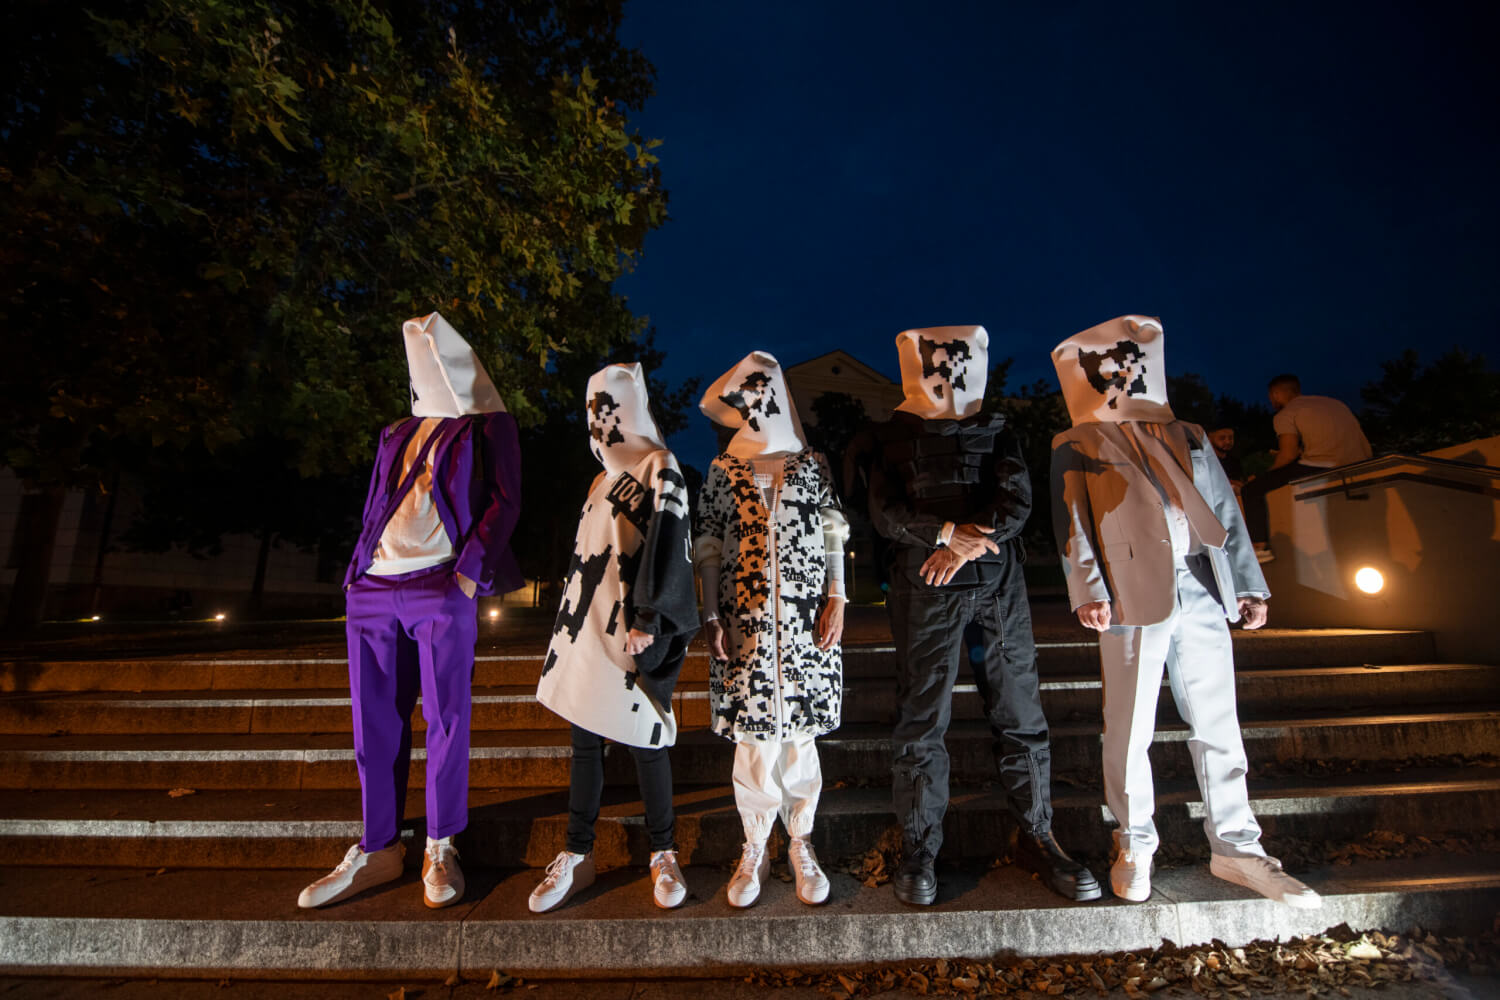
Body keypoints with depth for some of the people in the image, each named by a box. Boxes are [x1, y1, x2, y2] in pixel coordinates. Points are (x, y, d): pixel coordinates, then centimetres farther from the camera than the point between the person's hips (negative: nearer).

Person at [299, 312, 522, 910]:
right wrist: (358, 569, 12)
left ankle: (440, 849, 14)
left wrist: (471, 570, -14)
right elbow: (374, 508, 23)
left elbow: (504, 502, -5)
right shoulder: (398, 434, 23)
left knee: (446, 716, -1)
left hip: (441, 588, -5)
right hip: (373, 591, 6)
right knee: (375, 721, 8)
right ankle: (378, 850, 21)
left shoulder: (487, 426, 6)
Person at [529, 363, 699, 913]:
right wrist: (570, 616, 19)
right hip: (587, 622, 7)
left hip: (629, 626, -7)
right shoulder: (603, 477, 19)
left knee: (642, 739, 2)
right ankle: (577, 856, 25)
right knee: (585, 738, 12)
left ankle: (664, 854, 21)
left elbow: (666, 543, -14)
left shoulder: (659, 468, -5)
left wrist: (647, 619, -20)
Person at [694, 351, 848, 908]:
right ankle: (755, 849, 23)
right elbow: (707, 545, 5)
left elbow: (833, 535, 7)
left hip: (805, 614, 1)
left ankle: (801, 843, 26)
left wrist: (836, 598, -3)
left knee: (800, 728, 6)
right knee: (753, 731, 4)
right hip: (745, 617, 0)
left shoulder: (811, 464, 10)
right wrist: (711, 614, -2)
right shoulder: (724, 469, 8)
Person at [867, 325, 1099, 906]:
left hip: (999, 582, 3)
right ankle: (919, 850, 14)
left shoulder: (996, 432, 15)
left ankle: (1037, 839, 24)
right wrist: (948, 532, -17)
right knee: (922, 721, 1)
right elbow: (884, 513, -4)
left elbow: (1017, 502, 1)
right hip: (925, 590, -2)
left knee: (1021, 715, 7)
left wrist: (968, 542, -14)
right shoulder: (893, 437, 8)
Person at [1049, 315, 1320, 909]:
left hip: (1202, 592, 4)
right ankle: (1134, 845, 21)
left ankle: (1236, 848, 25)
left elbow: (1225, 512, 18)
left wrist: (1249, 584, 13)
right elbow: (1072, 526, -2)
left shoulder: (1187, 436, 20)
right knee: (1131, 730, 4)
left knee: (1218, 725, 11)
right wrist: (1088, 590, -13)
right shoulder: (1076, 447, 6)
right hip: (1134, 595, -4)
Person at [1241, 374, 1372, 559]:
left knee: (1252, 489, -2)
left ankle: (1260, 547, -11)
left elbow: (1288, 454, -11)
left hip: (1322, 467, -8)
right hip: (1361, 466, 8)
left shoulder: (1285, 414, 3)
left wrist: (1267, 472, 6)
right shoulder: (1334, 402, 25)